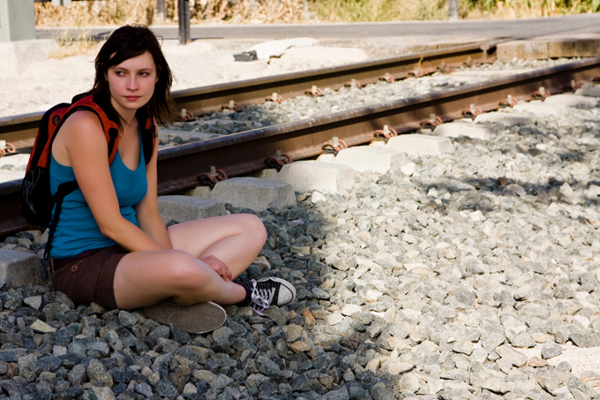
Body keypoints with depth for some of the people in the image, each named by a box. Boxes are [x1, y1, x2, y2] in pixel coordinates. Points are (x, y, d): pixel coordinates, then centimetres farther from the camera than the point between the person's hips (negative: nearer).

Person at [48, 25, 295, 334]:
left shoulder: (144, 128, 7)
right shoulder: (86, 126, -18)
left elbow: (148, 213, 5)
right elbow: (110, 224, -20)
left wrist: (170, 257, -13)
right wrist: (175, 260, -20)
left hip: (132, 248, 9)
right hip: (84, 263, -9)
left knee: (251, 229, 7)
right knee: (181, 269, -40)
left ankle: (175, 299, -17)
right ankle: (242, 293, -3)